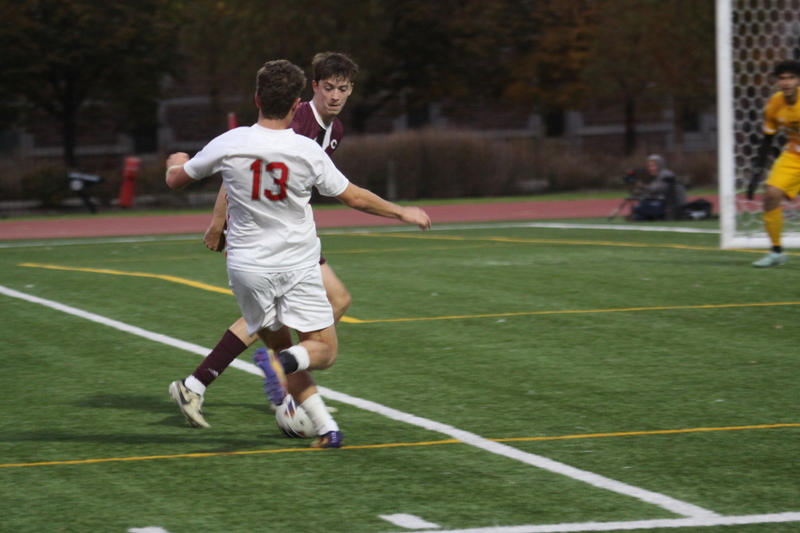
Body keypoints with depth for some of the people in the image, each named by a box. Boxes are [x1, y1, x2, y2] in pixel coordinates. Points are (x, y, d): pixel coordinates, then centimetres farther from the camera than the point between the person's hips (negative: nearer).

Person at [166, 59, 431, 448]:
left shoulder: (228, 144, -9)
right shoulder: (307, 151, -10)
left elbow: (176, 180, 6)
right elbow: (355, 198, 0)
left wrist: (177, 162, 31)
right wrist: (402, 213, 16)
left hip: (247, 266, 2)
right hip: (298, 266, -2)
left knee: (277, 340, 17)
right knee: (324, 349, 3)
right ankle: (281, 364, -31)